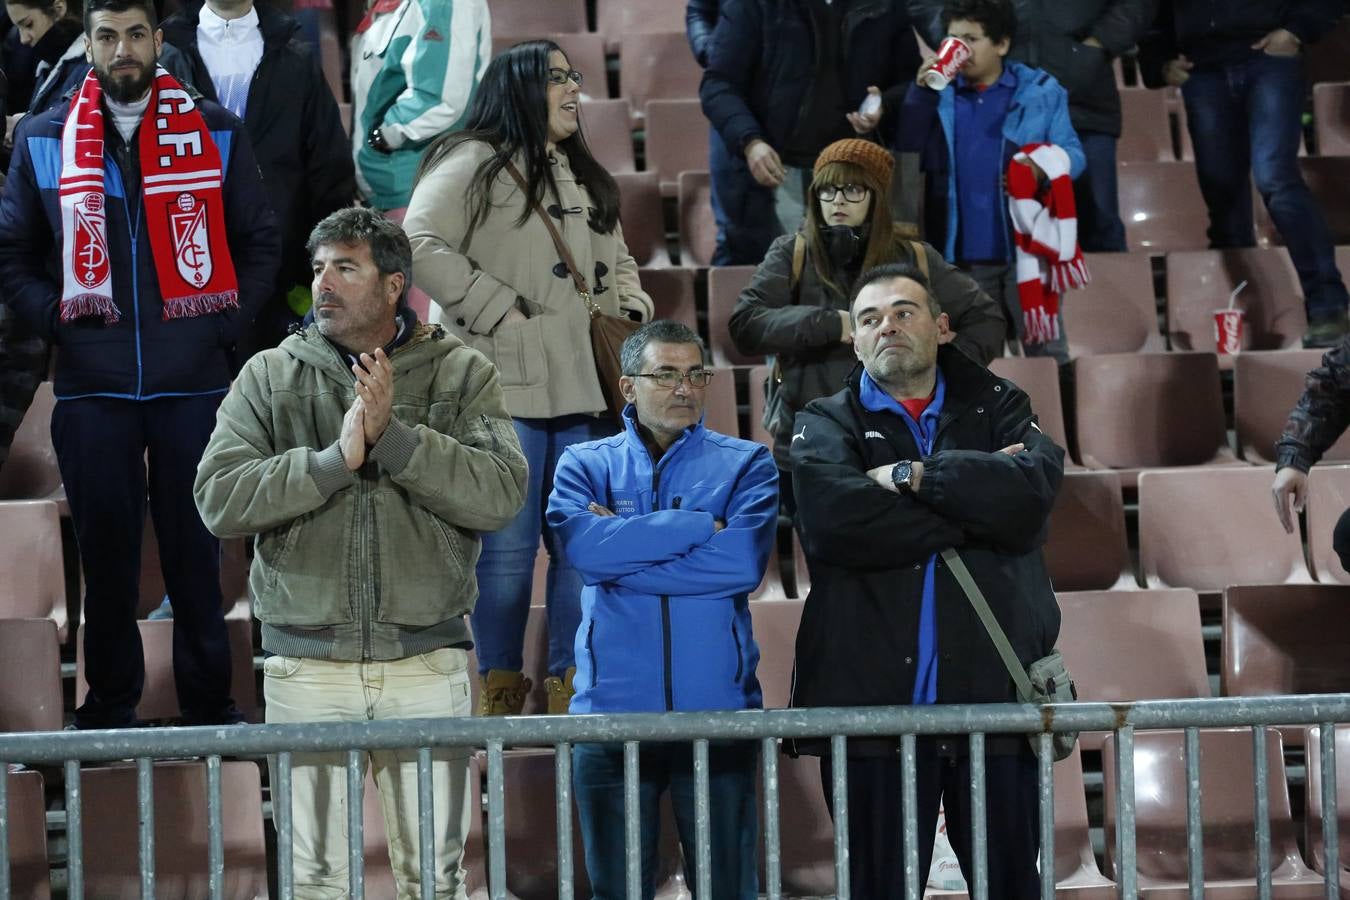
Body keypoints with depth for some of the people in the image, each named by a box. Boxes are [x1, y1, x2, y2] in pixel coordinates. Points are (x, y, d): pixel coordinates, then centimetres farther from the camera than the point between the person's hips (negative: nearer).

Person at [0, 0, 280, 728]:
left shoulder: (214, 133, 5)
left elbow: (260, 243, 10)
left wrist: (225, 324, 0)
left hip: (193, 385, -1)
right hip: (91, 388, 1)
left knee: (196, 551, 3)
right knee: (105, 553, 4)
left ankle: (209, 705, 11)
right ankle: (109, 707, 13)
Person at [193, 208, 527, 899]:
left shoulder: (461, 374, 3)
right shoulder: (268, 377, 6)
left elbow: (500, 494, -10)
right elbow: (220, 498, -7)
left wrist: (393, 437, -17)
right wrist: (337, 458, -16)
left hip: (428, 663, -1)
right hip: (307, 666, 1)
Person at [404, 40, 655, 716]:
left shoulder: (584, 179, 23)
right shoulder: (473, 164, -3)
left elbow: (616, 262, 34)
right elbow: (422, 246, -13)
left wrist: (631, 311, 14)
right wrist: (499, 310, -14)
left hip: (581, 392, 7)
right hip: (505, 388, -7)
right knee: (508, 547, -5)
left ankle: (568, 691, 14)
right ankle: (500, 697, 6)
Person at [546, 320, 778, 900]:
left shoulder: (745, 464, 6)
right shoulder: (585, 465, 8)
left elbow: (743, 561, -11)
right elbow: (581, 544, -13)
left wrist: (622, 554, -9)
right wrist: (701, 526, -11)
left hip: (718, 708, -1)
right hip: (614, 710, 1)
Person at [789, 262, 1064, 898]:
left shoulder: (997, 408, 13)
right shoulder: (827, 425, 8)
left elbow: (1033, 489, -10)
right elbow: (833, 519, -15)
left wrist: (913, 475, -10)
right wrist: (975, 509, -10)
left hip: (995, 694, 1)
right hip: (872, 699, -1)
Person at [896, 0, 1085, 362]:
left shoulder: (1041, 91, 5)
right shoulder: (939, 95, 9)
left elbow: (1073, 155, 1)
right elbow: (908, 157, -2)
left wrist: (1045, 167, -21)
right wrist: (922, 93, -8)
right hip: (962, 257, 2)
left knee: (1047, 355, 0)